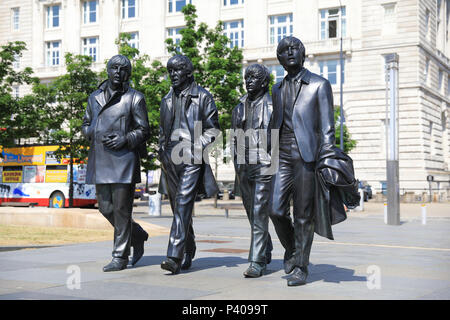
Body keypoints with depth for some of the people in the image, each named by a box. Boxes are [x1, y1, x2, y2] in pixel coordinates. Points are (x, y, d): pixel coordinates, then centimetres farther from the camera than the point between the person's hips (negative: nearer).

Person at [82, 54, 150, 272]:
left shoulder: (135, 98, 2)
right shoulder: (95, 97, 16)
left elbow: (144, 130, 2)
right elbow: (86, 125, 22)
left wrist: (125, 139, -14)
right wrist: (96, 135, 1)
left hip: (124, 158, -5)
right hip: (100, 159, 5)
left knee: (121, 208, -5)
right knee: (106, 208, 7)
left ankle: (120, 257, 4)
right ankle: (137, 235, 29)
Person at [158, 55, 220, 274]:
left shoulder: (203, 97, 3)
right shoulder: (167, 100, 19)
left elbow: (213, 129, 3)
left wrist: (198, 147, -11)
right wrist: (162, 151, 14)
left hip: (192, 157, -6)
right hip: (171, 157, 6)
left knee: (183, 203, -18)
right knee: (178, 207, 9)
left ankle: (175, 257, -23)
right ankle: (188, 253, 23)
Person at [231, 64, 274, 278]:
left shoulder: (273, 105, -2)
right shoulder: (240, 108, 15)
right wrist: (237, 171, 16)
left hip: (265, 166, -6)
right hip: (244, 167, 6)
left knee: (259, 215, -10)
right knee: (252, 214, 13)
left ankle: (257, 262, -8)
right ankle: (266, 253, 30)